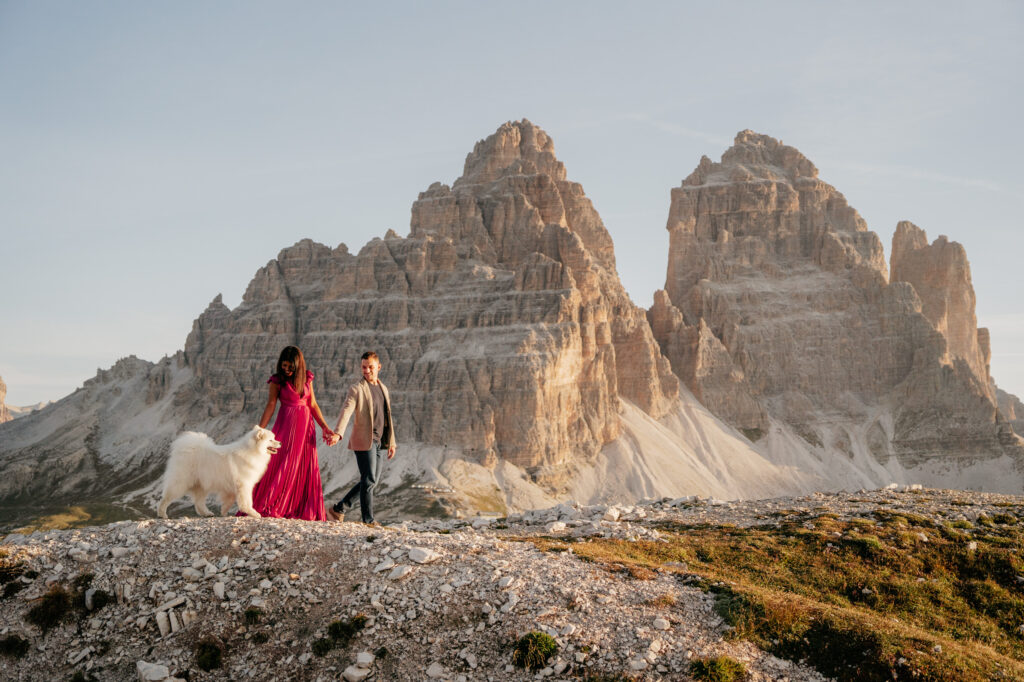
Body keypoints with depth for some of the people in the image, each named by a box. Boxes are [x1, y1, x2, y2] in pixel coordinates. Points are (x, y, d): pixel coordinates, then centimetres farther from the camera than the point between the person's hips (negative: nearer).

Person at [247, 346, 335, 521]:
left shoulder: (306, 378, 6)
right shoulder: (277, 380, -3)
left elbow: (313, 405, 9)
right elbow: (270, 405, -3)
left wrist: (325, 427, 4)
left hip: (305, 425, 3)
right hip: (286, 425, -3)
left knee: (305, 469, 4)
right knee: (280, 465, -6)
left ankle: (304, 510, 10)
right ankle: (267, 507, 2)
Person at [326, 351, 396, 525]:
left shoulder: (383, 388, 15)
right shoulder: (357, 389, -6)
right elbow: (346, 411, -20)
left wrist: (392, 441, 20)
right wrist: (337, 433, -35)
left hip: (379, 441, 7)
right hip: (364, 441, -7)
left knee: (372, 480, 10)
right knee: (369, 480, -6)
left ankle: (338, 510, 20)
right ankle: (368, 521, 2)